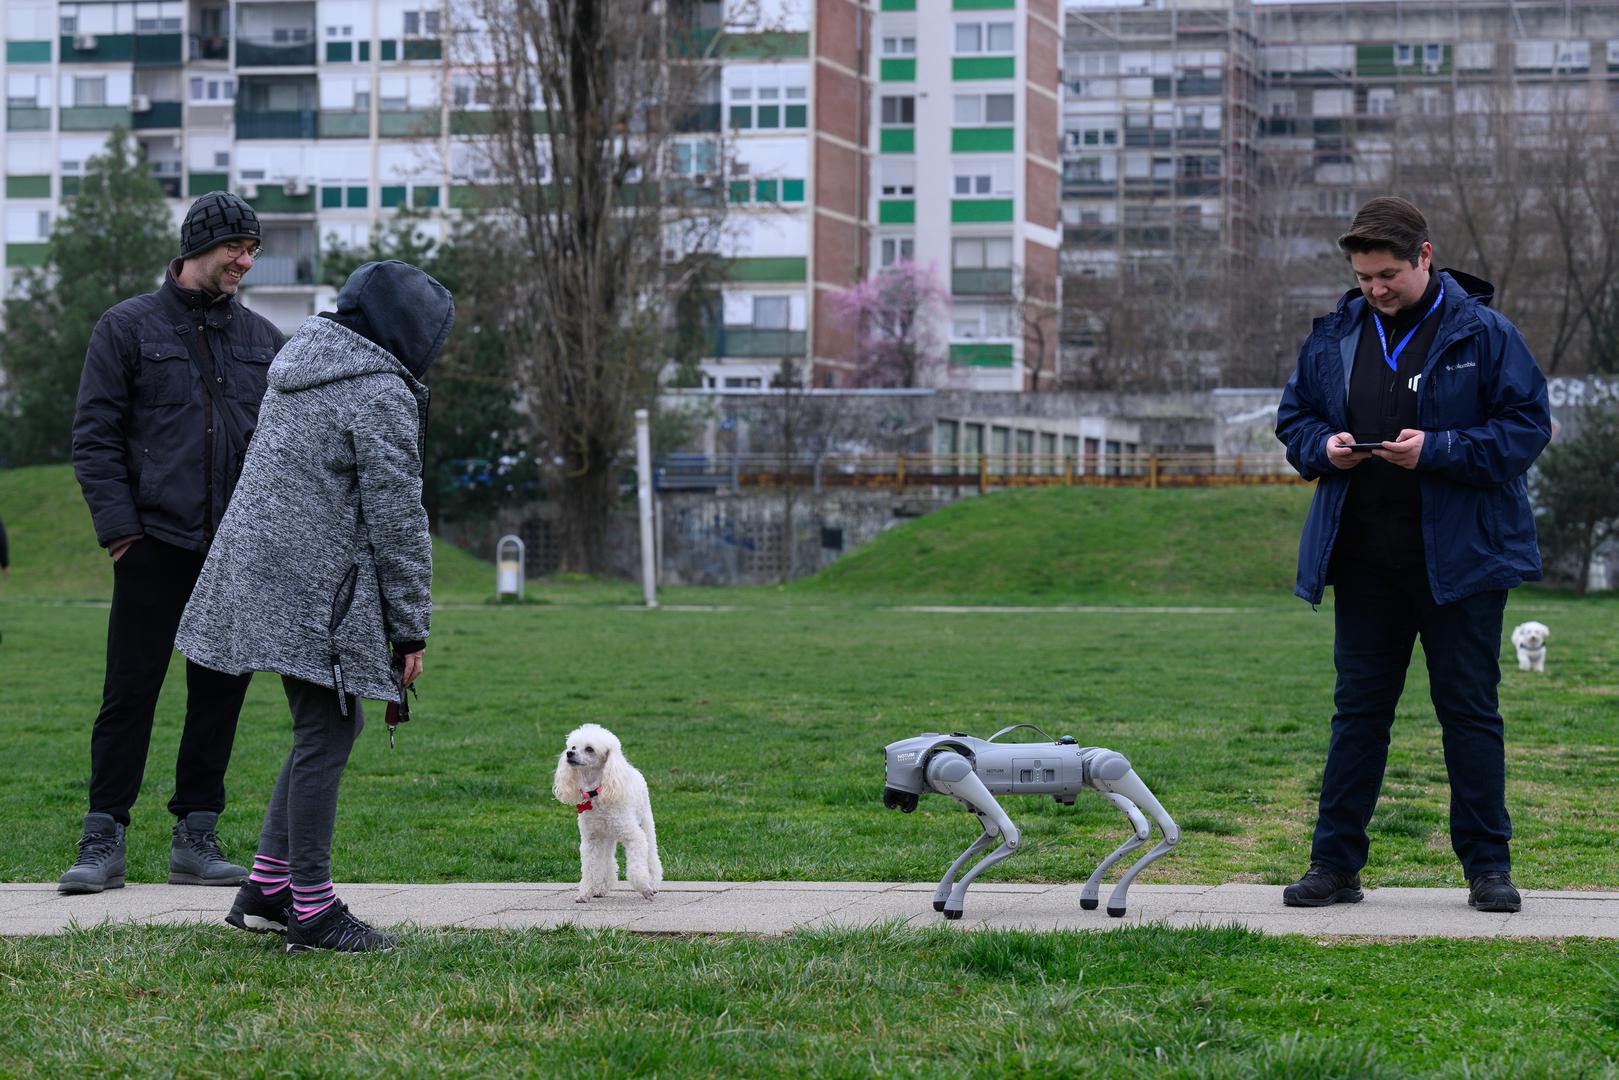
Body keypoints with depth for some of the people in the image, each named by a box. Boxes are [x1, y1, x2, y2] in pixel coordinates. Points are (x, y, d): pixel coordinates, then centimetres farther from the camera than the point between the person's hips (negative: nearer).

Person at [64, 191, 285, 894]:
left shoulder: (262, 338, 14)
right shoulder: (128, 328, 3)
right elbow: (94, 438, 0)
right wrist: (120, 530, -8)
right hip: (156, 546, -4)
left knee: (220, 692, 5)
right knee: (130, 692, -4)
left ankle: (196, 837, 13)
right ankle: (103, 840, 1)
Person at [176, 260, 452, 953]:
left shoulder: (297, 369, 16)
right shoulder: (380, 392, -13)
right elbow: (396, 518, -14)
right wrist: (411, 628, -9)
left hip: (266, 575, 10)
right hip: (321, 589, -10)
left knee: (324, 729, 17)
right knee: (325, 738, -4)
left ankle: (265, 891, 18)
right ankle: (312, 910, -1)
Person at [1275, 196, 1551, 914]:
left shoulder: (1482, 334, -5)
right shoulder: (1334, 337, 8)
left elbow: (1527, 426, -8)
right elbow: (1293, 419, 18)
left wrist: (1438, 450, -18)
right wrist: (1324, 447, -5)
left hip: (1459, 556, -4)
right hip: (1363, 559, 4)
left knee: (1469, 707, 2)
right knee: (1358, 708, 7)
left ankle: (1488, 866, 9)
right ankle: (1335, 862, 12)